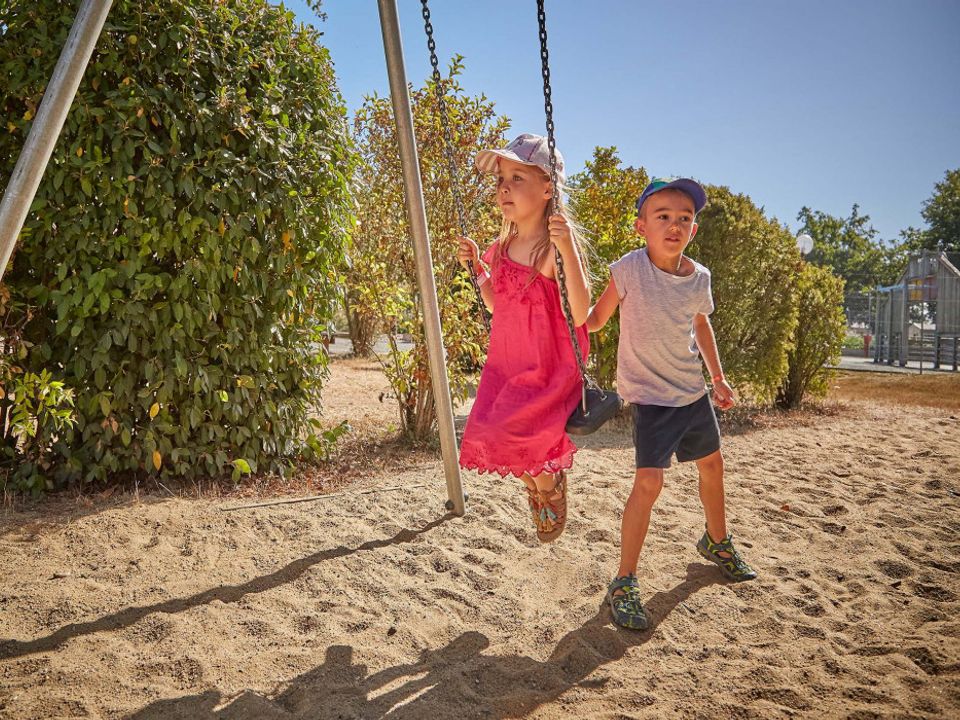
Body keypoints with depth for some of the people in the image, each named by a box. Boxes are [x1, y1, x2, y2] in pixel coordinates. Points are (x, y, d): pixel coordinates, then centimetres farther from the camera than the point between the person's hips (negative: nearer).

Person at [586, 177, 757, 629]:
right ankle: (624, 583, -2)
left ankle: (717, 542, 48)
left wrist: (718, 377, 17)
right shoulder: (629, 269, -20)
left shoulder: (699, 278, -5)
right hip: (649, 394, -6)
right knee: (649, 481, -17)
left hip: (693, 391, 6)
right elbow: (594, 320, -12)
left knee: (712, 464, 20)